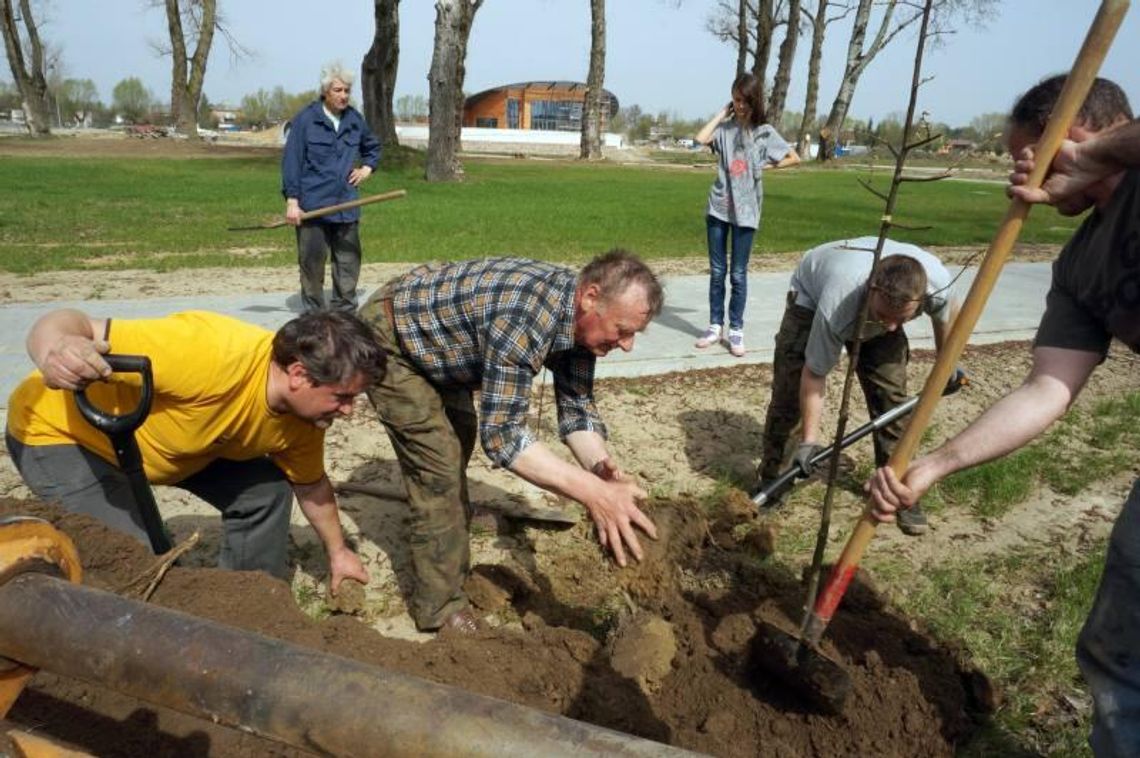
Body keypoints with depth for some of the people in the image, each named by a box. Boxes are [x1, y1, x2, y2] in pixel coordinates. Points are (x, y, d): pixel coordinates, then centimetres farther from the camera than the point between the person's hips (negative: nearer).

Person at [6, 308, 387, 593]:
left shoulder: (305, 414, -15)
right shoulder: (210, 356, -41)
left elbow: (310, 484, 4)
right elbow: (72, 326, -36)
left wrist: (337, 552, 14)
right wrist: (55, 353, -60)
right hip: (60, 431, -6)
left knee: (265, 490, 0)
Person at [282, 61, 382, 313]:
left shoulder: (355, 119, 9)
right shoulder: (306, 119, -4)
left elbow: (373, 147, 29)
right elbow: (291, 161, -6)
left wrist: (367, 168, 12)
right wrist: (292, 200, -10)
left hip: (346, 205, 4)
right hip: (312, 205, -4)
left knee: (349, 260, 7)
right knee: (312, 261, 2)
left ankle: (345, 310, 19)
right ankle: (313, 313, 13)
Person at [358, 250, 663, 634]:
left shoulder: (578, 313, -13)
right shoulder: (526, 317, -40)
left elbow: (577, 406, -9)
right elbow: (501, 432, -40)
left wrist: (600, 465, -28)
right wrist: (592, 491, -46)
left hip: (434, 336, 9)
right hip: (388, 338, -9)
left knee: (460, 436, 21)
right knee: (438, 466, -11)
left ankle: (451, 568, 41)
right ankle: (440, 606, 6)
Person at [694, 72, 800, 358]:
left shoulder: (764, 132, 1)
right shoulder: (725, 128, 4)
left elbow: (794, 158, 7)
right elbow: (701, 139, -16)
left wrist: (765, 165, -3)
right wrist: (722, 114, -5)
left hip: (745, 211, -2)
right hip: (718, 208, 2)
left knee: (738, 274, 3)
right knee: (717, 271, 8)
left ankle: (736, 330, 12)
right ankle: (715, 326, 18)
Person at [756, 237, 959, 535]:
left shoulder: (936, 280, -35)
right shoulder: (835, 308, -46)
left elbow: (945, 315, -8)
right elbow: (814, 375, -32)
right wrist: (810, 440, -29)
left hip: (871, 306, 4)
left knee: (891, 395, -7)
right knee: (789, 391, -11)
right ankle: (770, 480, 7)